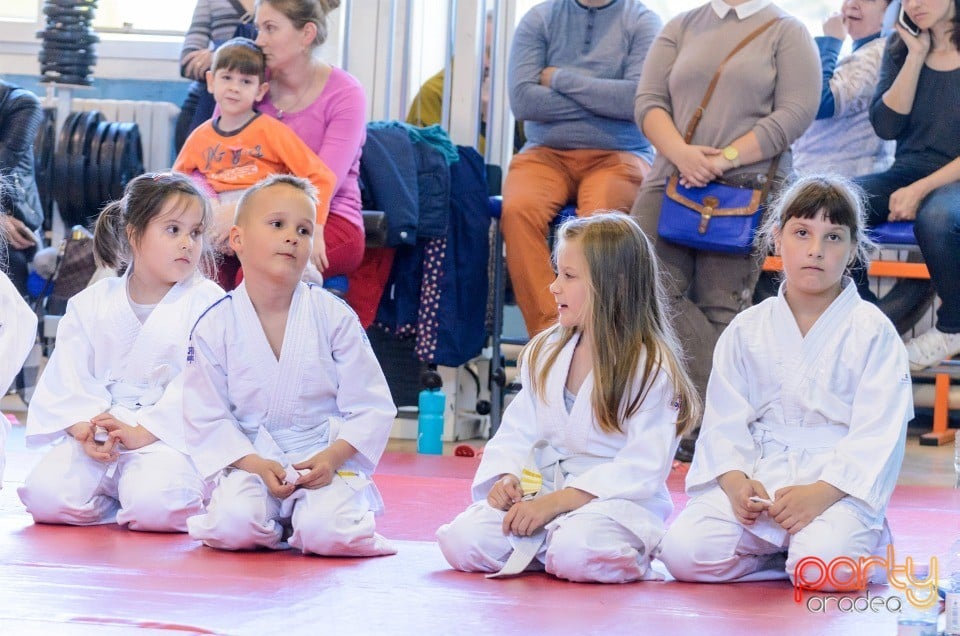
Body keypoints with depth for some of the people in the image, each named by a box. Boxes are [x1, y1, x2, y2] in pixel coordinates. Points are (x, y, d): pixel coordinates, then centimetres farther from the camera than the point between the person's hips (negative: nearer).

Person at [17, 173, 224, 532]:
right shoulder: (89, 305, 10)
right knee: (45, 494, -20)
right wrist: (84, 428, -16)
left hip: (169, 437, -3)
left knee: (155, 502, -33)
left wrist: (145, 432, -19)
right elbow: (70, 377, 4)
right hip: (97, 435, 3)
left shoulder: (206, 303, -1)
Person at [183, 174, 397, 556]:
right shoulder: (215, 326, -3)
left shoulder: (334, 317, -4)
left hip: (327, 462, 0)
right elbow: (206, 416, -1)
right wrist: (254, 464, -16)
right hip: (249, 460, 0)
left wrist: (333, 457, -17)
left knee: (328, 534, -28)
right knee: (234, 526, -29)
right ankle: (277, 526, 8)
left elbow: (371, 408, -2)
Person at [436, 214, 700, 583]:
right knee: (461, 541, -18)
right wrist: (505, 478, -10)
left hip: (616, 502, -5)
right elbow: (518, 431, 13)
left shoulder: (652, 369, -9)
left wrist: (556, 501, -22)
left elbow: (640, 469, -16)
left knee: (576, 553, -37)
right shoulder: (544, 355, 12)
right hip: (540, 494, 5)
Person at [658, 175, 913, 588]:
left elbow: (879, 434, -8)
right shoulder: (746, 331, 10)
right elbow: (725, 419, 5)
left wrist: (822, 492, -22)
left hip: (838, 487, -3)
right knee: (683, 551, -21)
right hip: (754, 480, 3)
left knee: (825, 561, -34)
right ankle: (787, 554, 3)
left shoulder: (873, 332, -1)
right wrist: (734, 480, -15)